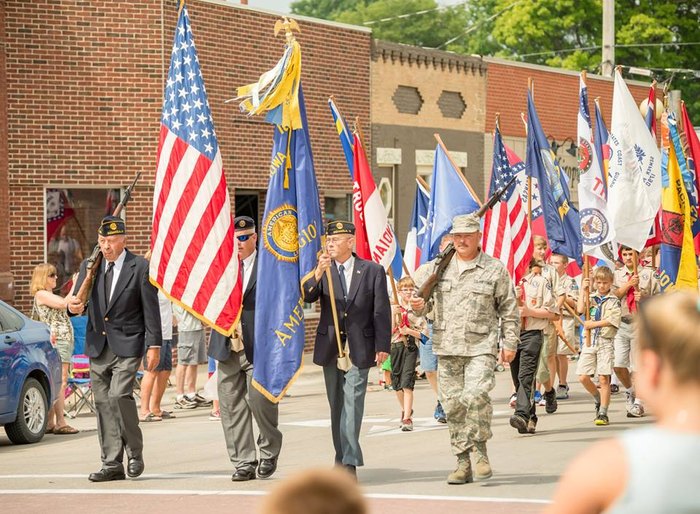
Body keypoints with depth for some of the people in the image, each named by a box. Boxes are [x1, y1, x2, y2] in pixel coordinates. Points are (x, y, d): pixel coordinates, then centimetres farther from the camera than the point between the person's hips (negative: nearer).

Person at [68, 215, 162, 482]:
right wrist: (74, 306, -14)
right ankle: (112, 464, 10)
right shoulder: (89, 266, 10)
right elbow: (78, 301, 11)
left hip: (127, 345, -5)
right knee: (102, 402, 4)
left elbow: (151, 309, -3)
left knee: (119, 395, -19)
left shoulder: (140, 267, -3)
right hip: (98, 346, 5)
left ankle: (135, 452, -1)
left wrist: (154, 345, -8)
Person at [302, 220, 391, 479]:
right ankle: (344, 459, 16)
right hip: (330, 347, 3)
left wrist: (382, 346, -6)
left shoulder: (372, 271, 1)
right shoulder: (323, 271, 7)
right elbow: (306, 296, -8)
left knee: (352, 403, -11)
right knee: (336, 404, 8)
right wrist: (318, 274, -24)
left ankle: (349, 460, -13)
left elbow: (381, 311, 0)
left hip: (358, 348, -3)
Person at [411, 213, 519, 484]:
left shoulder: (495, 269, 4)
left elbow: (509, 309, 7)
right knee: (453, 405, 3)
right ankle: (463, 463, 10)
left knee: (475, 396, -21)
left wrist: (510, 343, 1)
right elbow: (426, 301, 20)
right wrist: (419, 305, -4)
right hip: (447, 349, 3)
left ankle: (480, 450, -2)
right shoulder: (438, 267, 11)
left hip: (481, 348, -3)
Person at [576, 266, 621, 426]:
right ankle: (599, 399, 24)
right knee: (583, 377, -1)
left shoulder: (614, 301, 2)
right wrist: (584, 290, -3)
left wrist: (593, 324, -15)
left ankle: (603, 413, -1)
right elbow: (580, 309, -5)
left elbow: (611, 320, -11)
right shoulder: (591, 297, 13)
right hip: (589, 341, 4)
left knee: (603, 378, -6)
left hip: (605, 341, -4)